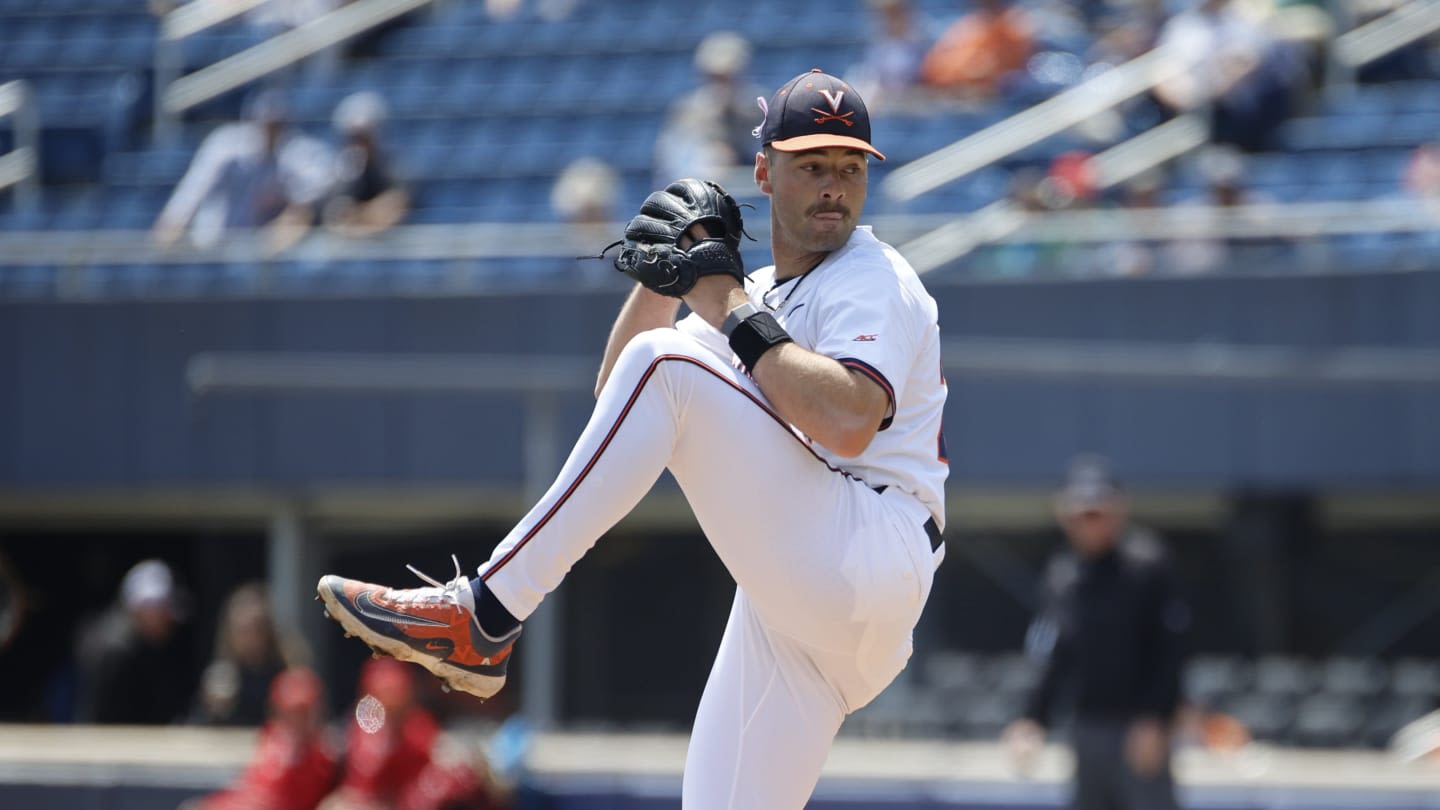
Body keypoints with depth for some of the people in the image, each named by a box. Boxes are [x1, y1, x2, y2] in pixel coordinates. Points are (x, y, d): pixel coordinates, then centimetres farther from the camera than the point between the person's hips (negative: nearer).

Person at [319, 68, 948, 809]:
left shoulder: (873, 281, -1)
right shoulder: (758, 294, 25)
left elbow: (846, 425, -21)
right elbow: (615, 400, 18)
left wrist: (734, 315, -13)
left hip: (869, 568, -8)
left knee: (665, 367, -20)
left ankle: (483, 618, -24)